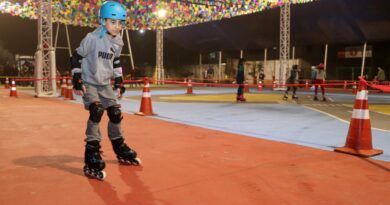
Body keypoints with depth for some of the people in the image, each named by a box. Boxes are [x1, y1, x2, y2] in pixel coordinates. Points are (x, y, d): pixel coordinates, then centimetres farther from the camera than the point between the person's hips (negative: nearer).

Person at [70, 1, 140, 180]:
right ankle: (91, 157, -21)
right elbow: (76, 58, -12)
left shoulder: (118, 42, 1)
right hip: (89, 83, -6)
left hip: (105, 84, 6)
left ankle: (120, 150, 26)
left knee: (116, 114, 6)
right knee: (96, 111, -25)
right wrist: (77, 80, -16)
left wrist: (119, 82, 12)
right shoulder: (92, 38, -18)